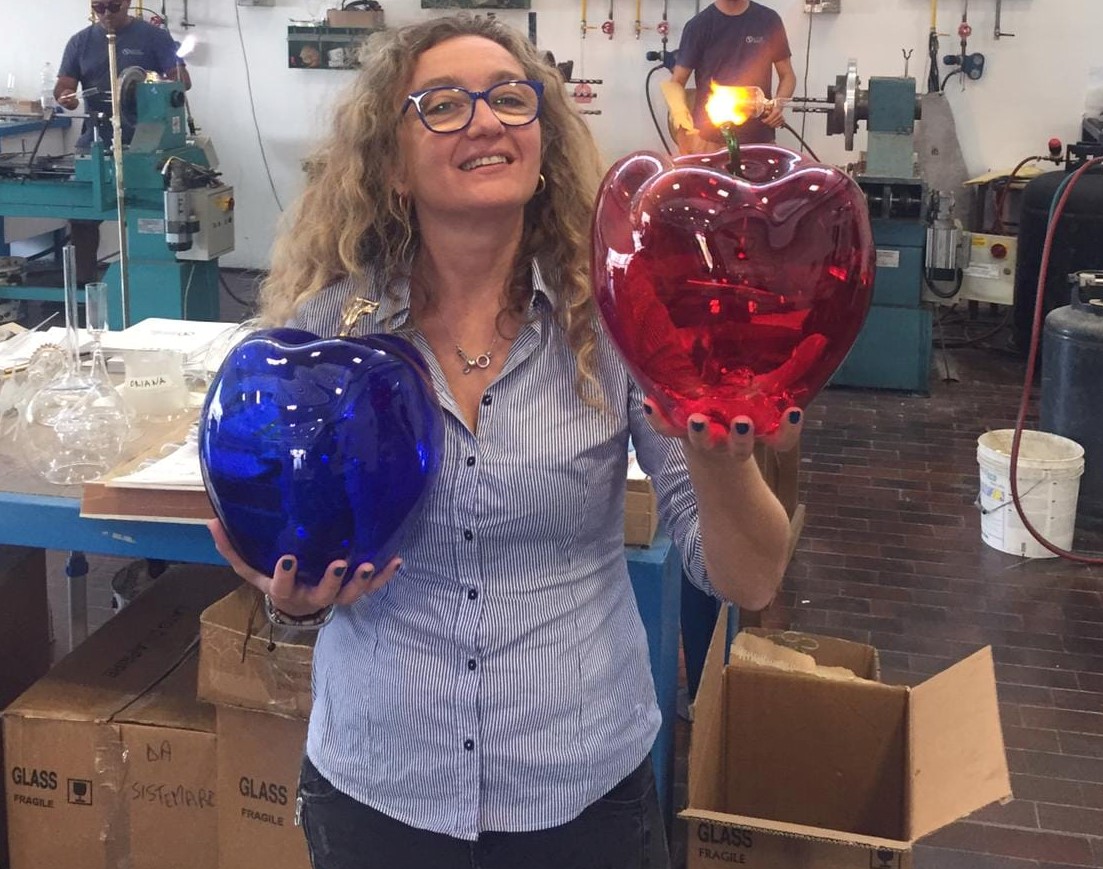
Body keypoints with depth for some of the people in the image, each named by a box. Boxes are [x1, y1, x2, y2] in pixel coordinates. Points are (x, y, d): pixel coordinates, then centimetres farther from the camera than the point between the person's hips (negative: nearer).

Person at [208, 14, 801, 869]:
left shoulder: (615, 319, -10)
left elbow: (748, 579, -11)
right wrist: (294, 598, -16)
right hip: (372, 786, 1)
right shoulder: (323, 328, -8)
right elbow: (274, 539, 6)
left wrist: (719, 459, -31)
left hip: (585, 787, 0)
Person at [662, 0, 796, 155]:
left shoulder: (768, 20, 6)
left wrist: (779, 104, -9)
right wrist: (679, 110, -25)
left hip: (760, 139, 2)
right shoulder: (699, 25, 0)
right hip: (709, 139, -2)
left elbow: (787, 75, 12)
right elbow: (676, 81, -3)